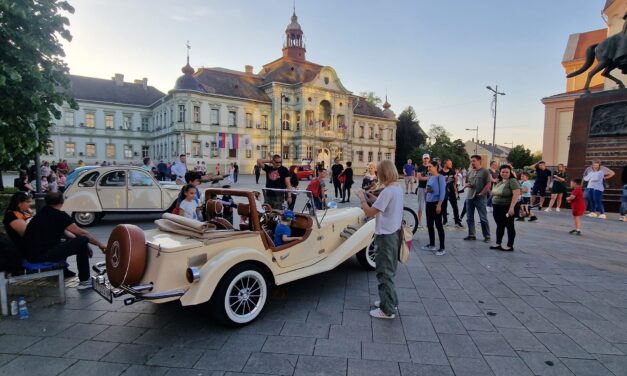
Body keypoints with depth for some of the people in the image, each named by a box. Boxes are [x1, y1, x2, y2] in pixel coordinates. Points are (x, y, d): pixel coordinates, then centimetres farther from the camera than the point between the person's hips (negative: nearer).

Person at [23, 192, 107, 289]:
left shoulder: (42, 213, 14)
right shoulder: (60, 215, -10)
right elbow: (82, 233, -5)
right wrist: (100, 244, 6)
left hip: (30, 255, 9)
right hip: (43, 255, -9)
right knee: (82, 241, -5)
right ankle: (84, 281, -1)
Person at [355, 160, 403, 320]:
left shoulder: (388, 191, -23)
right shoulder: (398, 188, 6)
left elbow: (370, 212, -22)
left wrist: (362, 198, -8)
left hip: (386, 236, -9)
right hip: (394, 233, 9)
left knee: (384, 272, 2)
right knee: (389, 270, 21)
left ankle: (387, 310, 13)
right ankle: (390, 301, 35)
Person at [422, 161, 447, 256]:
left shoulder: (440, 178, -10)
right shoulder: (430, 177, 11)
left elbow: (442, 192, -14)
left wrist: (439, 205, -19)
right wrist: (426, 190, -4)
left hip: (436, 203, -8)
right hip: (428, 203, 8)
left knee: (438, 225, -4)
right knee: (429, 225, 13)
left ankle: (442, 248, 1)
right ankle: (432, 245, 25)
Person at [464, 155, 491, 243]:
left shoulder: (485, 172, -4)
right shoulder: (470, 172, 14)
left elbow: (488, 184, -9)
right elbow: (466, 183, 21)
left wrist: (481, 194, -15)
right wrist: (467, 185, -3)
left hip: (480, 198, -6)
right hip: (469, 197, 6)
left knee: (483, 218, -2)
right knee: (469, 218, 9)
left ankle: (487, 236, 6)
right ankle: (471, 235, 18)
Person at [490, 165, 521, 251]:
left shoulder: (512, 181, -13)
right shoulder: (499, 182, 12)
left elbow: (516, 194, -21)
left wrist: (511, 207, -26)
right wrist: (494, 206, 16)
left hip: (507, 208, -8)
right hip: (497, 208, 8)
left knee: (509, 226, 2)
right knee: (499, 226, 13)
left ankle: (510, 246, 9)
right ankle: (498, 244, 22)